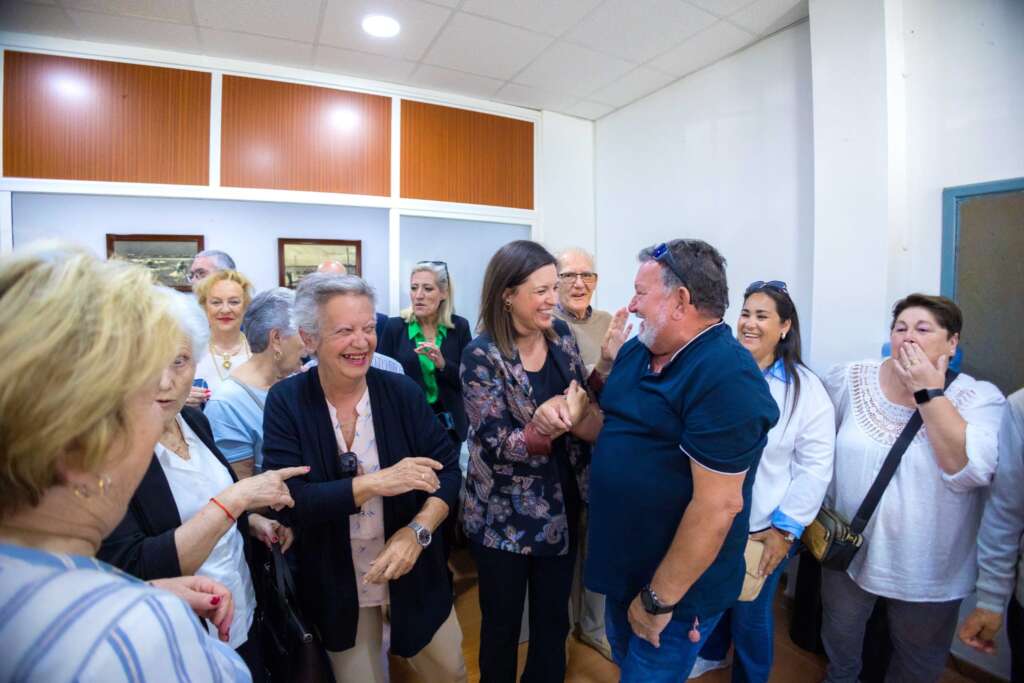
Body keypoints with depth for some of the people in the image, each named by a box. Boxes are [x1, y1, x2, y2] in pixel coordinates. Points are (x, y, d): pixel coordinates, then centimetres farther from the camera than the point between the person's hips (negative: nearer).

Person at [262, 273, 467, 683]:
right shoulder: (286, 402, -13)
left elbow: (449, 470, -8)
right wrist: (376, 483, -28)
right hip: (336, 589, -1)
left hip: (413, 576, 2)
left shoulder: (402, 391, -11)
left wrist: (418, 530, -24)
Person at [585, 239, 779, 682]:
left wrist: (660, 599, -20)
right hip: (625, 564, 8)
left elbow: (718, 504, -27)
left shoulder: (726, 379, -27)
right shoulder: (635, 352, 1)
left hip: (678, 583, -8)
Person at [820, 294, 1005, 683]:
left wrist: (929, 393, -27)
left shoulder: (979, 399, -13)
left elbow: (971, 470, -28)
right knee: (839, 643, 23)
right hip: (848, 552, 1)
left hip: (928, 571, -1)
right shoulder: (849, 381, -8)